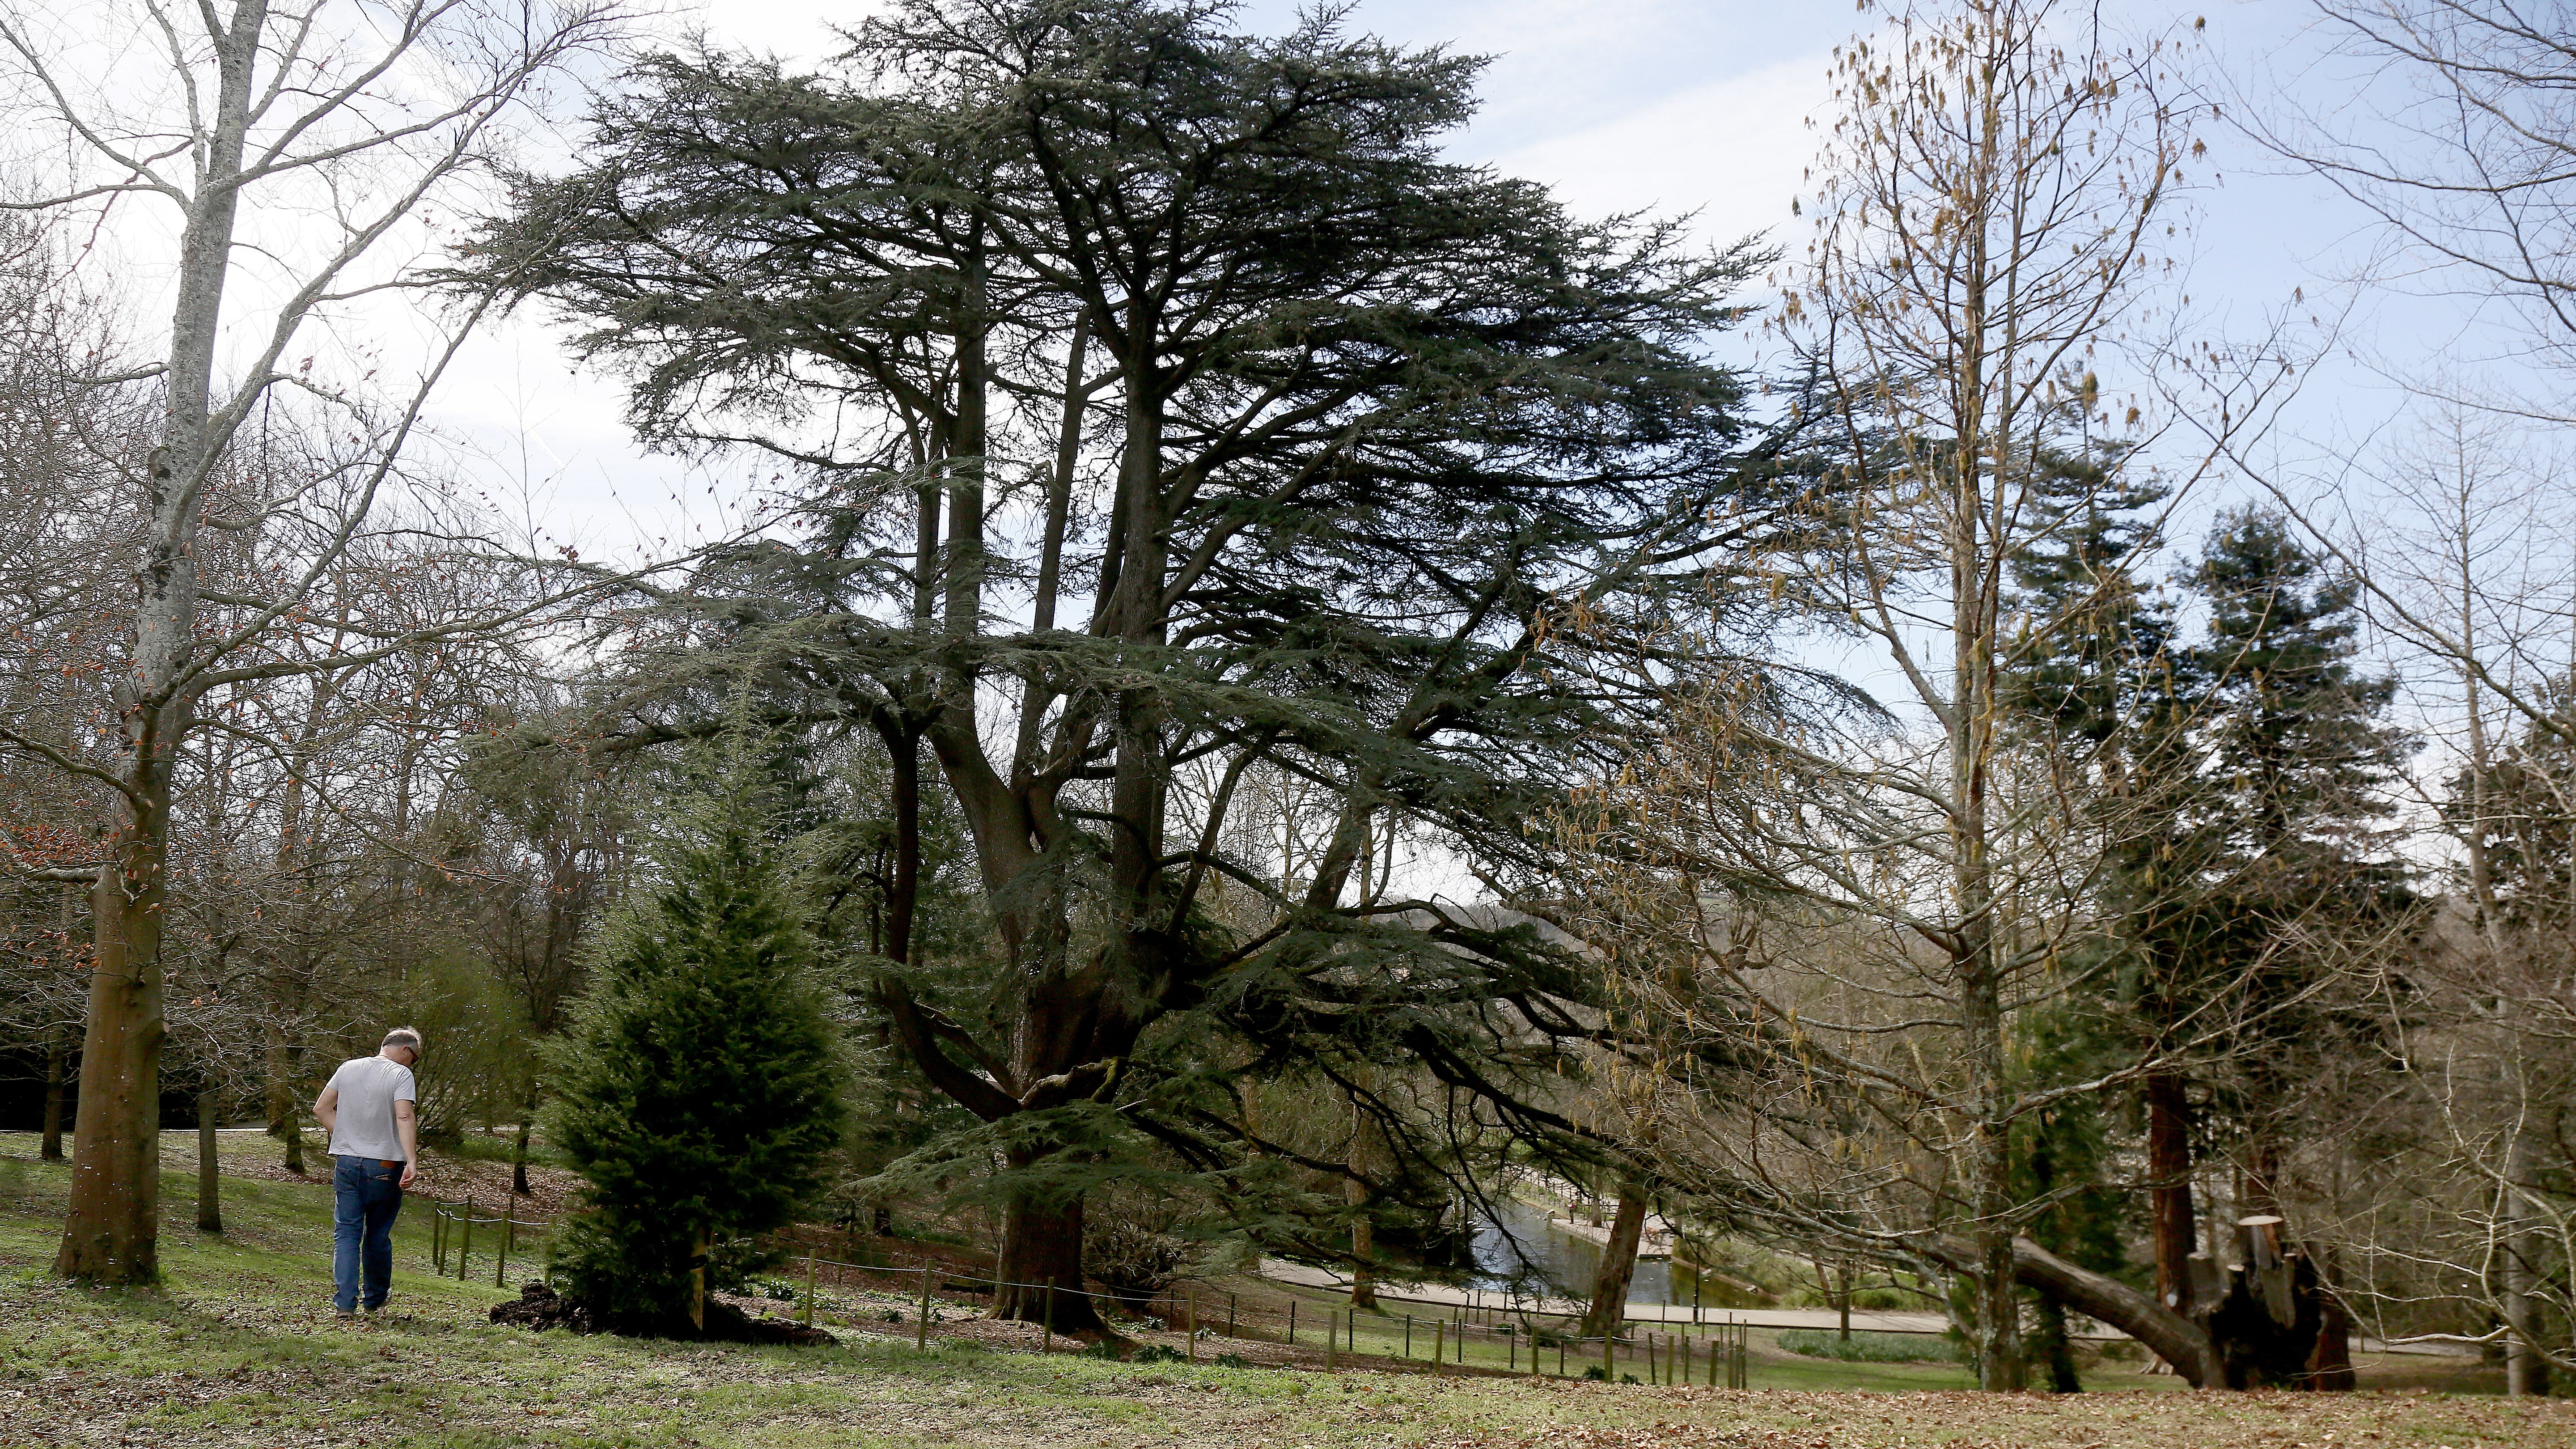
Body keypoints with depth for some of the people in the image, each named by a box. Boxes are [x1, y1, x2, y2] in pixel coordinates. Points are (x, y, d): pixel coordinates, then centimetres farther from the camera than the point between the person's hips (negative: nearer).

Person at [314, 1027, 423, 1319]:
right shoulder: (401, 1074, -8)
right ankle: (376, 1300, 24)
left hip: (346, 1164, 3)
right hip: (384, 1168, -3)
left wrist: (346, 1138, 12)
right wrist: (412, 1162, -27)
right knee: (378, 1236, 10)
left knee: (346, 1233, 5)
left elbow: (321, 1109, 11)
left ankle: (345, 1303, -3)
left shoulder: (348, 1068, 8)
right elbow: (405, 1117, -21)